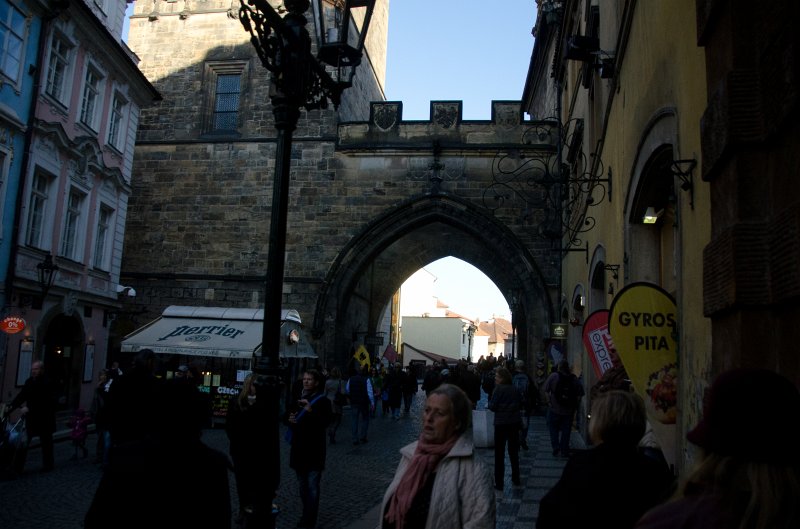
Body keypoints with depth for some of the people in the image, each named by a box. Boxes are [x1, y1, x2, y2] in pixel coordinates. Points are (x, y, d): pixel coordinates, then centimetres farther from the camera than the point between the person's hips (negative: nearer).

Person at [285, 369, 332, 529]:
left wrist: (311, 411, -30)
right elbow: (289, 416, 20)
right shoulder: (299, 398, 9)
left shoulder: (322, 401, -8)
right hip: (298, 447, 6)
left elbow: (325, 423, -18)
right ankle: (307, 516, 27)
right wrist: (290, 419, -3)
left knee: (312, 487, -7)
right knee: (302, 485, 14)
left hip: (314, 449, -6)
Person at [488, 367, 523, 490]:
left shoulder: (498, 389, -14)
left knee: (499, 453, 2)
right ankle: (516, 478, 29)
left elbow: (492, 406, -14)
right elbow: (520, 405, 10)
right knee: (514, 452, 19)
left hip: (501, 423, -5)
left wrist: (489, 402, 5)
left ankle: (499, 483, 3)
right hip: (514, 422, 5)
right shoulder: (515, 389, 2)